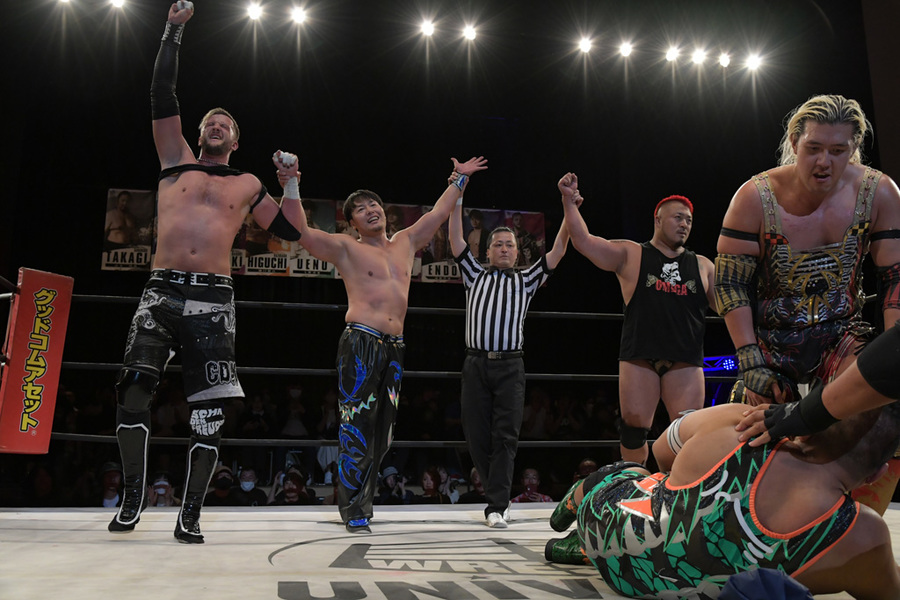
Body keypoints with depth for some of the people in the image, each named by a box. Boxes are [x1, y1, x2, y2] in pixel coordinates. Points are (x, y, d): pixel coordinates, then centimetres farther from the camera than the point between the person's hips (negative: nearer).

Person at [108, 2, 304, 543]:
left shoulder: (248, 185, 17)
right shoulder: (178, 160, 18)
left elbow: (293, 230, 16)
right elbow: (163, 96, 13)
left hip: (213, 299, 0)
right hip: (162, 291, 1)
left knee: (210, 410, -7)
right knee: (135, 386, -14)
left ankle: (191, 512, 0)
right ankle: (134, 494, 1)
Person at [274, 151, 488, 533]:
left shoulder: (405, 243, 20)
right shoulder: (346, 248, 6)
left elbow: (438, 214, 31)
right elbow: (300, 231, -4)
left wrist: (460, 180, 39)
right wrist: (291, 188, -13)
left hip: (395, 349, 6)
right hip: (360, 344, -6)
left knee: (382, 431, 7)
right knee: (357, 429, -8)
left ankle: (364, 502, 18)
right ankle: (354, 513, -2)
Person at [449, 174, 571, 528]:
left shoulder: (526, 280, 17)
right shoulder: (475, 276, 19)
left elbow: (557, 253, 9)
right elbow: (456, 240, 11)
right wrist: (457, 194, 5)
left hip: (510, 366, -1)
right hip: (476, 364, 1)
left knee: (505, 437, -7)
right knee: (477, 437, 2)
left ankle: (496, 507, -5)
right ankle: (500, 497, 19)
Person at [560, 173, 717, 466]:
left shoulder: (703, 266, 17)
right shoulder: (630, 254, 8)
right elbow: (583, 240, 0)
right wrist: (569, 201, -8)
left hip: (686, 363, 2)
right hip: (639, 358, -2)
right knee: (633, 428, -2)